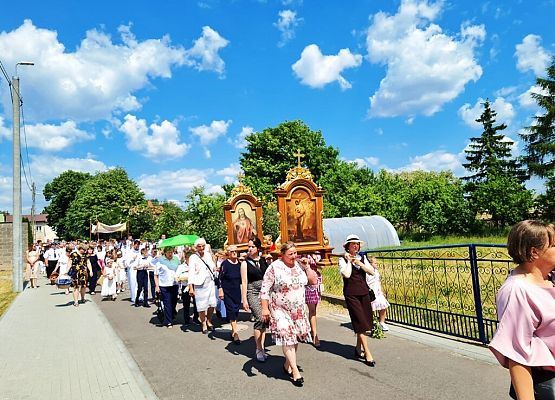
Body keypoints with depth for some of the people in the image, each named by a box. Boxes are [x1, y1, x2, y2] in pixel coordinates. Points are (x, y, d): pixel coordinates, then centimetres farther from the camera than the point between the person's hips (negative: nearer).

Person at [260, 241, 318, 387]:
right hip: (280, 310, -5)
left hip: (298, 309, 5)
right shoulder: (275, 267, -13)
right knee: (287, 337, -11)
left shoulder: (300, 265, 1)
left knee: (295, 337, 10)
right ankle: (295, 371, -2)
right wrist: (265, 308, -15)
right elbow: (265, 289, -11)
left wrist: (307, 266, -8)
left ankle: (287, 365, 28)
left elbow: (314, 281, 2)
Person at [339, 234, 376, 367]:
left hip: (364, 292, 6)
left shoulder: (362, 258, 10)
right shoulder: (343, 260, -4)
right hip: (351, 294, -5)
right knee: (360, 322, -7)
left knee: (364, 321, 10)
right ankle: (367, 353, -2)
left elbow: (372, 272, -3)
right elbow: (346, 274, -21)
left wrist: (359, 263, -10)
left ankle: (358, 349, 25)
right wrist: (349, 261, -11)